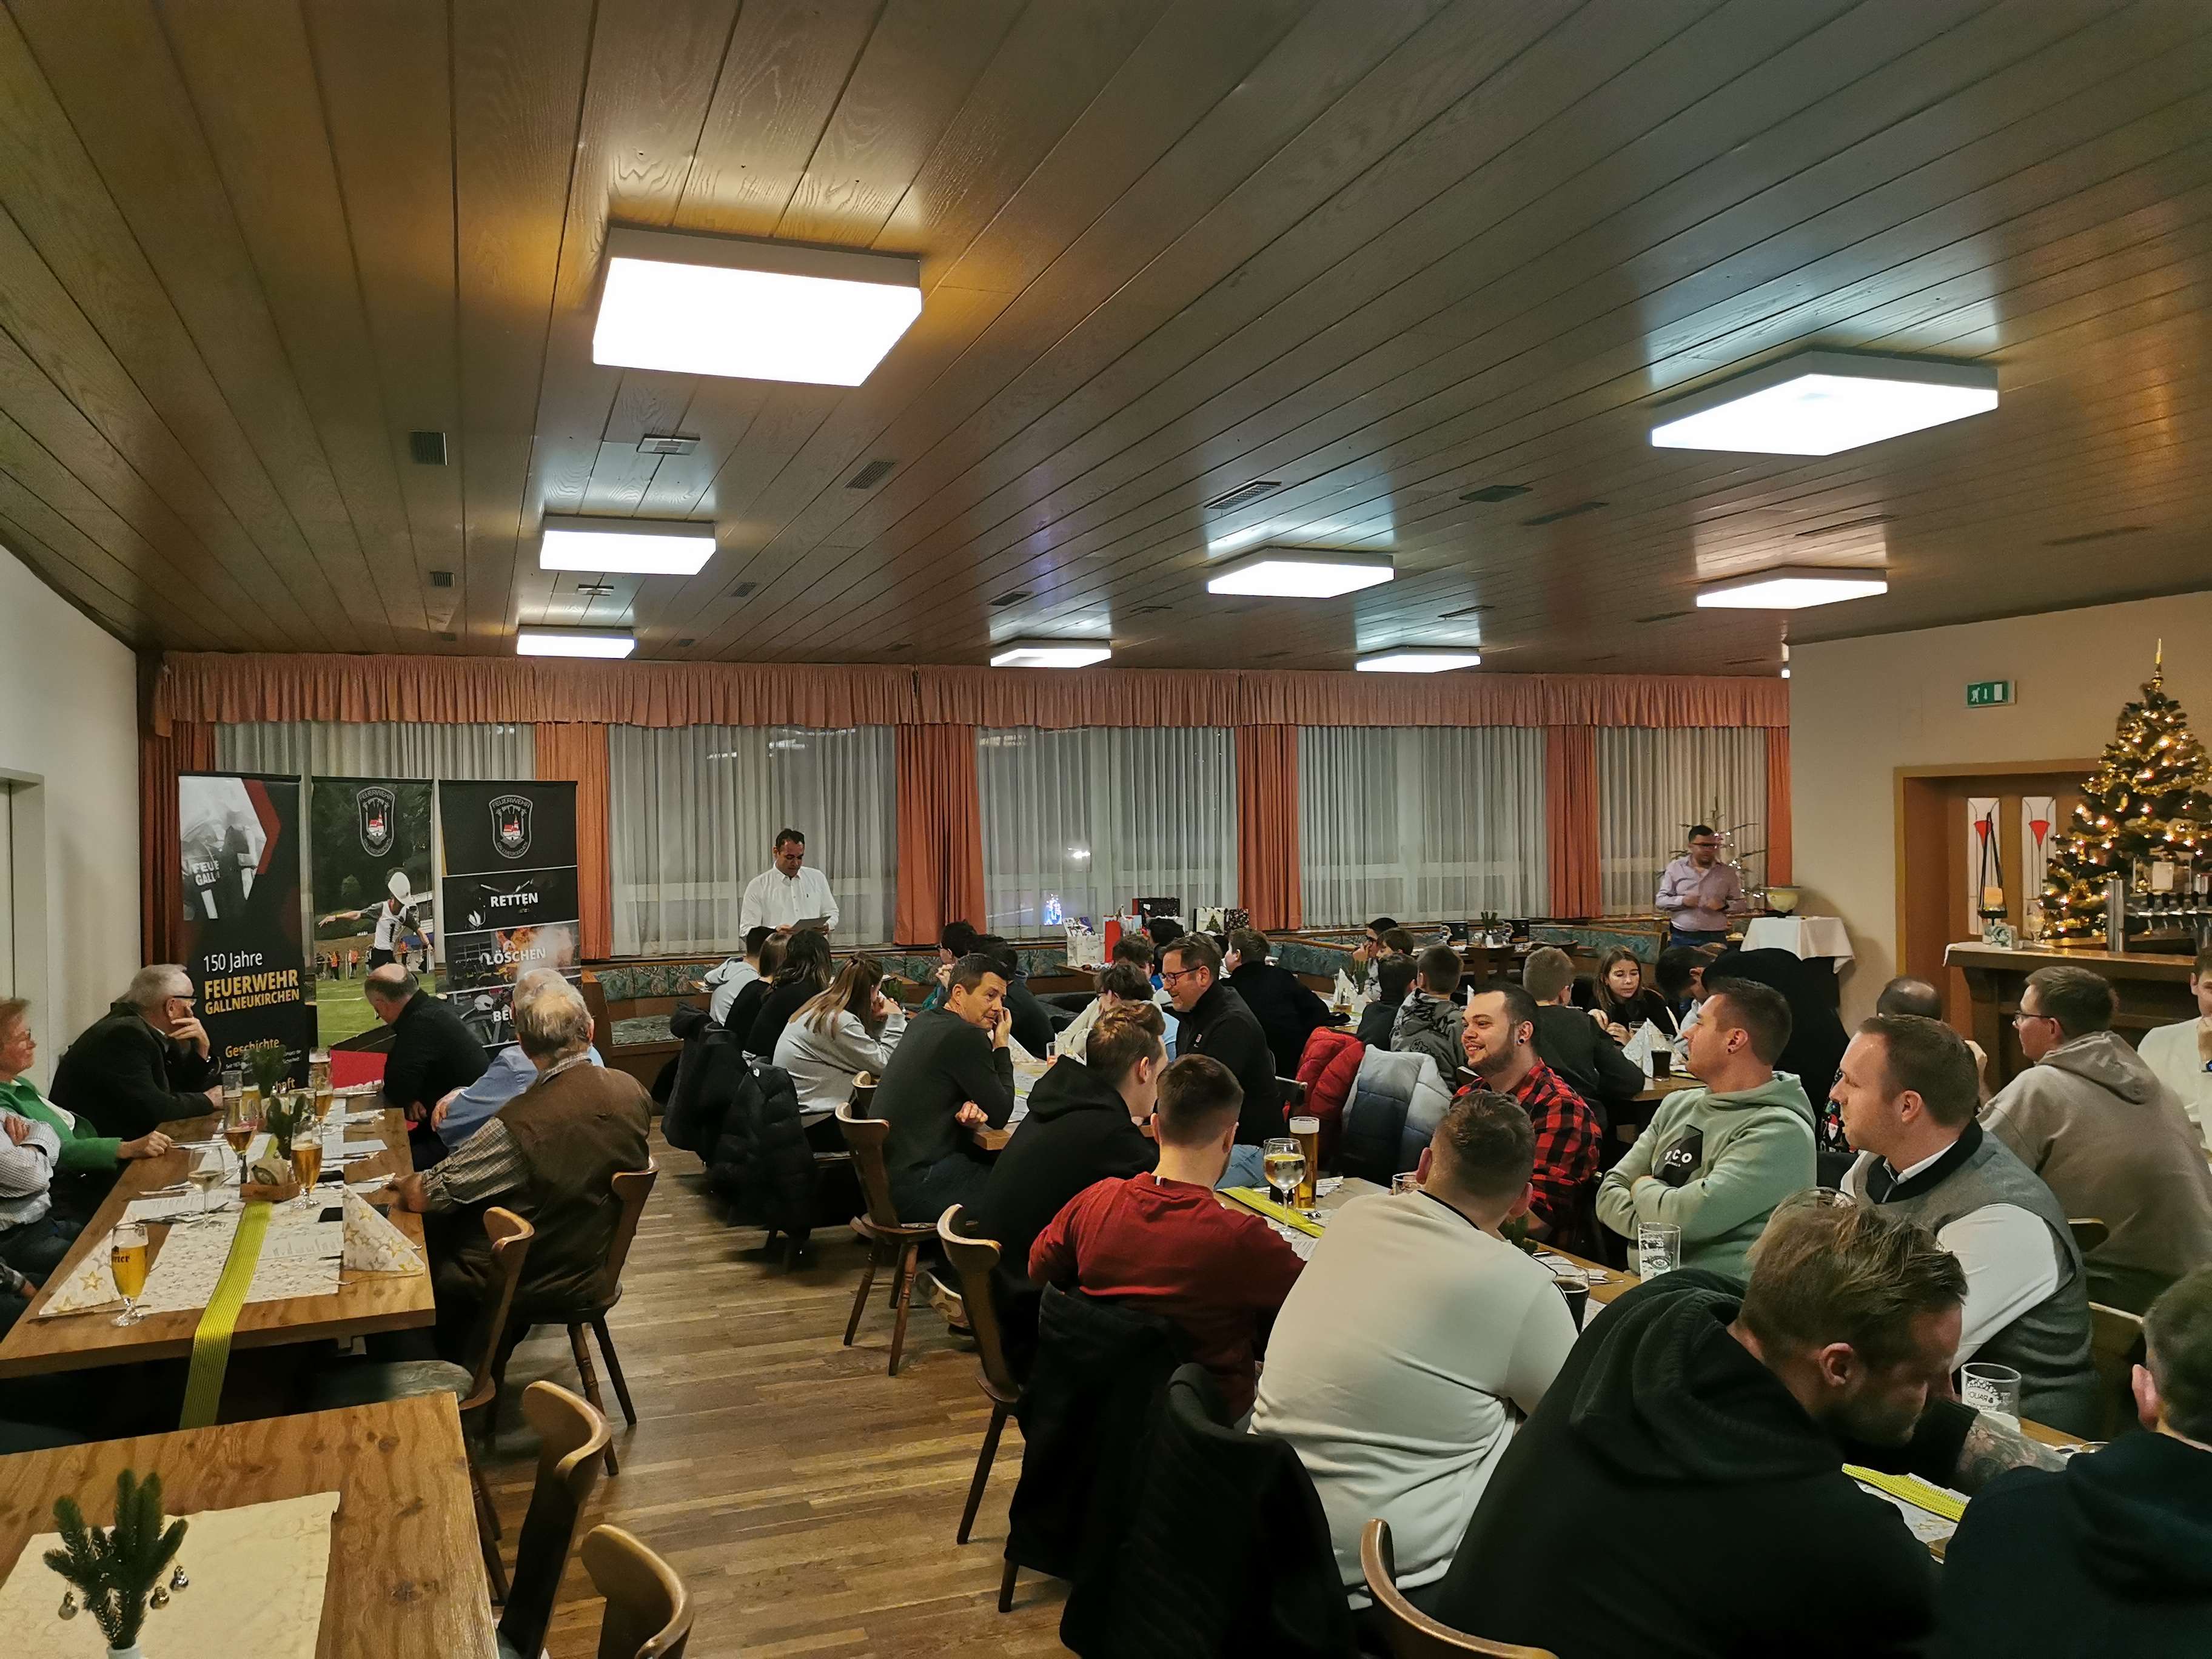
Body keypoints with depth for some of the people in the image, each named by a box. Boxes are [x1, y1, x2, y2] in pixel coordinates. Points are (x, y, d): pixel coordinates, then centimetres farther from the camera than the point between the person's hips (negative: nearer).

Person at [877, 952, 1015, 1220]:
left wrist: (969, 1107, -3)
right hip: (912, 1185, -9)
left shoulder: (923, 1022, 11)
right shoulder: (967, 1037, -17)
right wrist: (1001, 1046, 0)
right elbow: (1000, 1116, -10)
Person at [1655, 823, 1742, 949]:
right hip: (1681, 938, 0)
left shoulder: (1726, 872, 7)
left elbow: (1740, 903, 12)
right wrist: (1682, 901, -13)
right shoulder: (1675, 869, 6)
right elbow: (1660, 901, 5)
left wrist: (1724, 905, -9)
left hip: (1715, 939, 0)